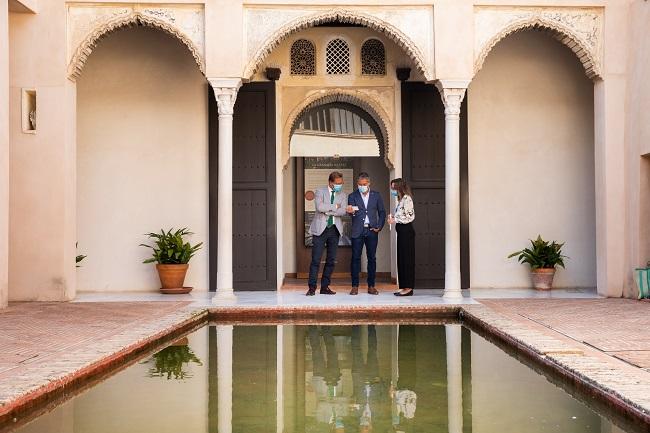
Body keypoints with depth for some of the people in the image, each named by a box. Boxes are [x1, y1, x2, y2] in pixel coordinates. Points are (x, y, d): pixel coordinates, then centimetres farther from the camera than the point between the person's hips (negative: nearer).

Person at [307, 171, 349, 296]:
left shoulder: (343, 195, 11)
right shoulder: (320, 192, 1)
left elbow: (342, 211, -5)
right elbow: (319, 207, -17)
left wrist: (327, 211, -12)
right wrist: (334, 207, -9)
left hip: (334, 229, 4)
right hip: (320, 229, -4)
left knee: (331, 260, 4)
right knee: (316, 259, -6)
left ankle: (325, 287, 11)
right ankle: (312, 287, -3)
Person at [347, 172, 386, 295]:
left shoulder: (376, 196, 9)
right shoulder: (352, 196, 5)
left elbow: (382, 212, 12)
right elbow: (352, 211, -7)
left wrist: (379, 227, 1)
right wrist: (351, 211, -31)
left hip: (372, 231, 1)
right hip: (358, 232, -1)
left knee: (372, 258, 3)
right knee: (356, 258, -3)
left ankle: (371, 286, 9)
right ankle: (355, 286, 2)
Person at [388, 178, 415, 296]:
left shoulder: (407, 199, -12)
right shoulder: (401, 199, 17)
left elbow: (410, 217, -17)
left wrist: (395, 220, -14)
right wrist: (393, 217, 5)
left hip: (406, 231, -10)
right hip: (401, 232, 10)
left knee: (407, 259, -7)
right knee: (401, 259, 9)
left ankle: (408, 288, -4)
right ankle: (404, 287, 13)